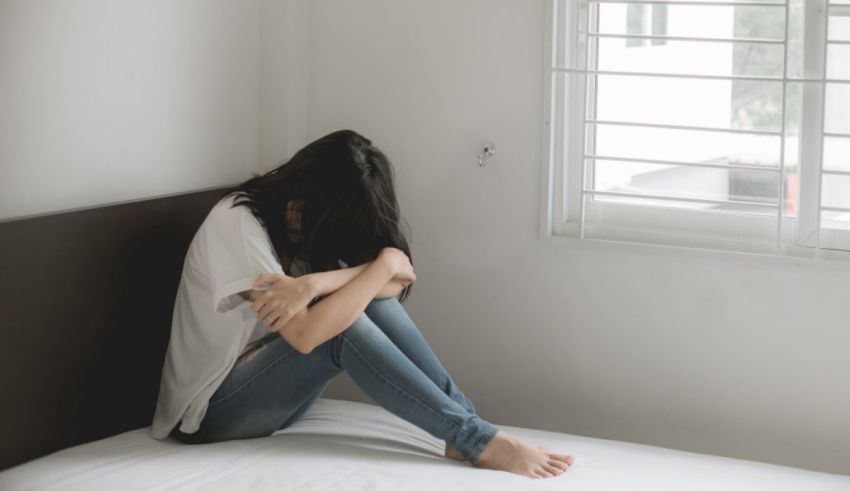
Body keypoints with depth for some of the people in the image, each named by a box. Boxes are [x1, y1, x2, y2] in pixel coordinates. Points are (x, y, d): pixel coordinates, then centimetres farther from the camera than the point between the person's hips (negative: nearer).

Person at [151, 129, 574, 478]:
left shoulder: (312, 224, 1)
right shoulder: (238, 222, -23)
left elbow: (400, 276, -17)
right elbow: (304, 335, -31)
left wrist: (314, 284, -34)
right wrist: (384, 265, -26)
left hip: (267, 394, 7)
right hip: (212, 412, -7)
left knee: (368, 296, -16)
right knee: (343, 328, -29)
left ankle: (466, 425, -19)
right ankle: (479, 442, -27)